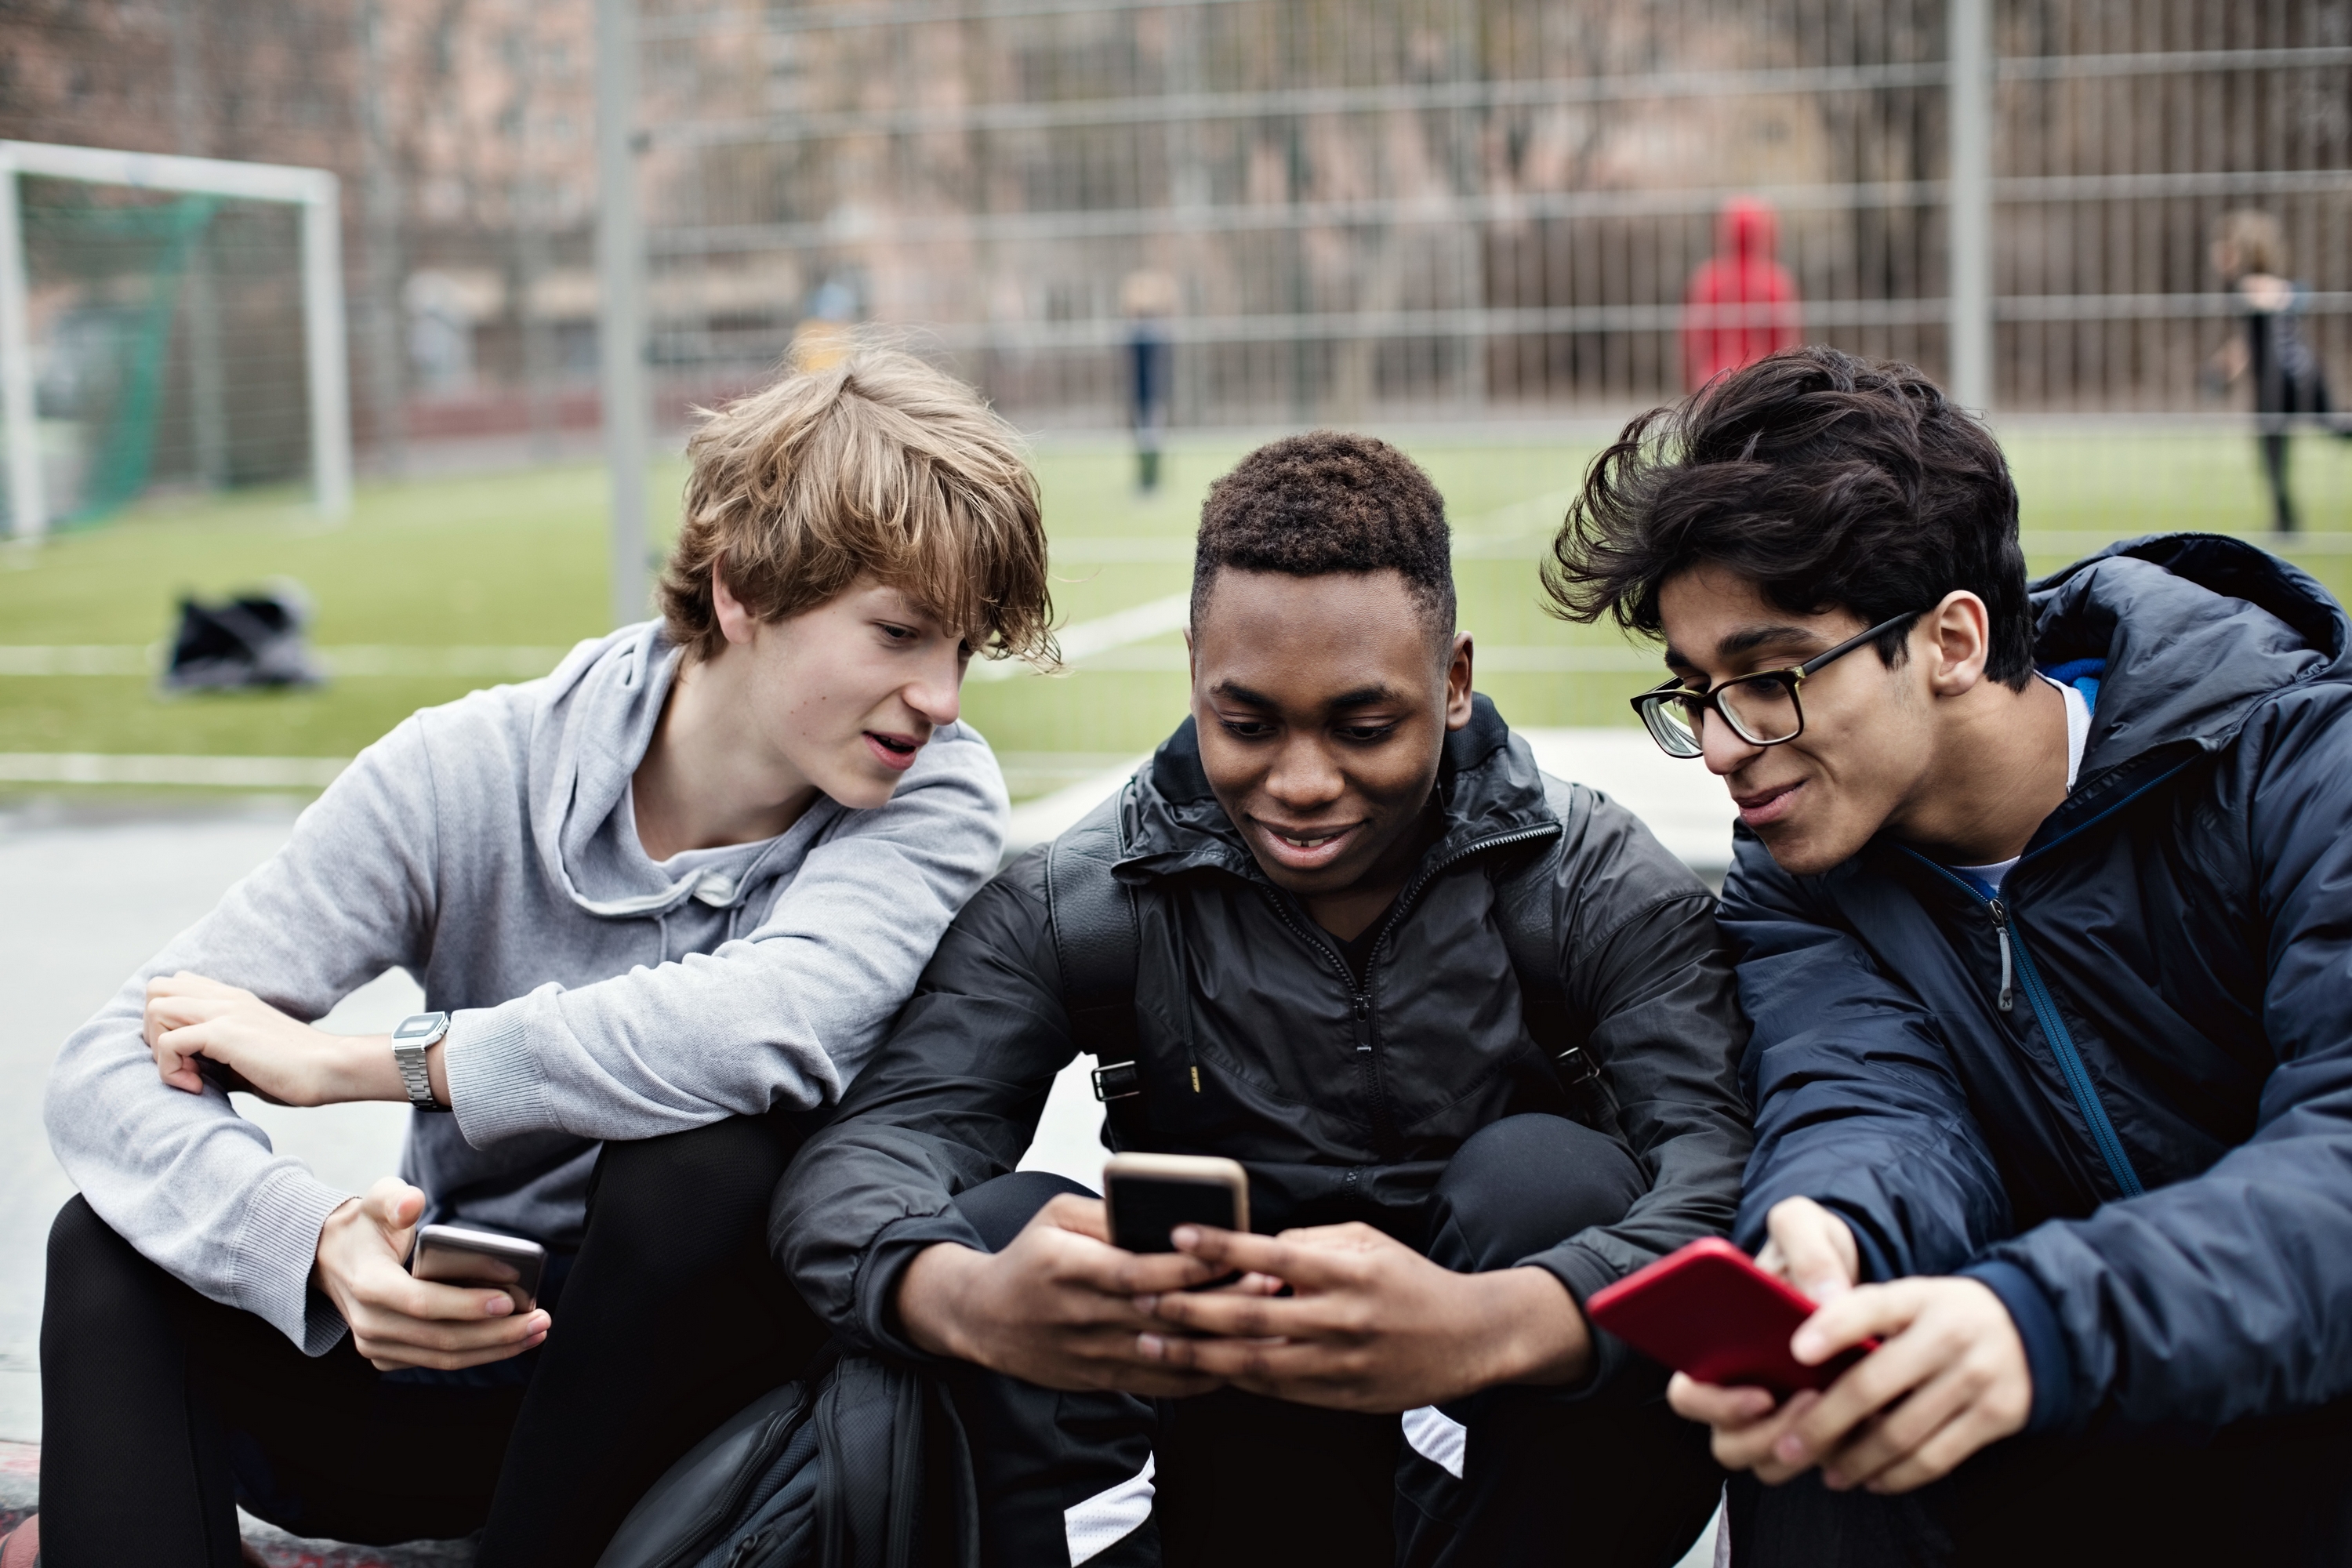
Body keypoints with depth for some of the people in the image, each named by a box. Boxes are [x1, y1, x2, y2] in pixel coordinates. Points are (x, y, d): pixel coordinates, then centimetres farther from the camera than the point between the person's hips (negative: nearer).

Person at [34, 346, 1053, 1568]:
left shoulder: (932, 795, -15)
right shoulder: (470, 772, -13)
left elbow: (764, 1025, -37)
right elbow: (111, 1066, -19)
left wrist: (346, 1061, -27)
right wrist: (316, 1246, -40)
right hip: (460, 1350, 1)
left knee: (713, 1148, -32)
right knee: (118, 1247, -22)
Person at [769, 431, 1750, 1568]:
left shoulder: (1602, 890, -9)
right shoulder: (1074, 908, -5)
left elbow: (1729, 1182, -26)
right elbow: (862, 1156, -19)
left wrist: (1488, 1324, -48)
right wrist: (964, 1300, -45)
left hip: (1543, 1470, 0)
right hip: (1233, 1474, 1)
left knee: (1546, 1175, -27)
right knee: (1000, 1223, -21)